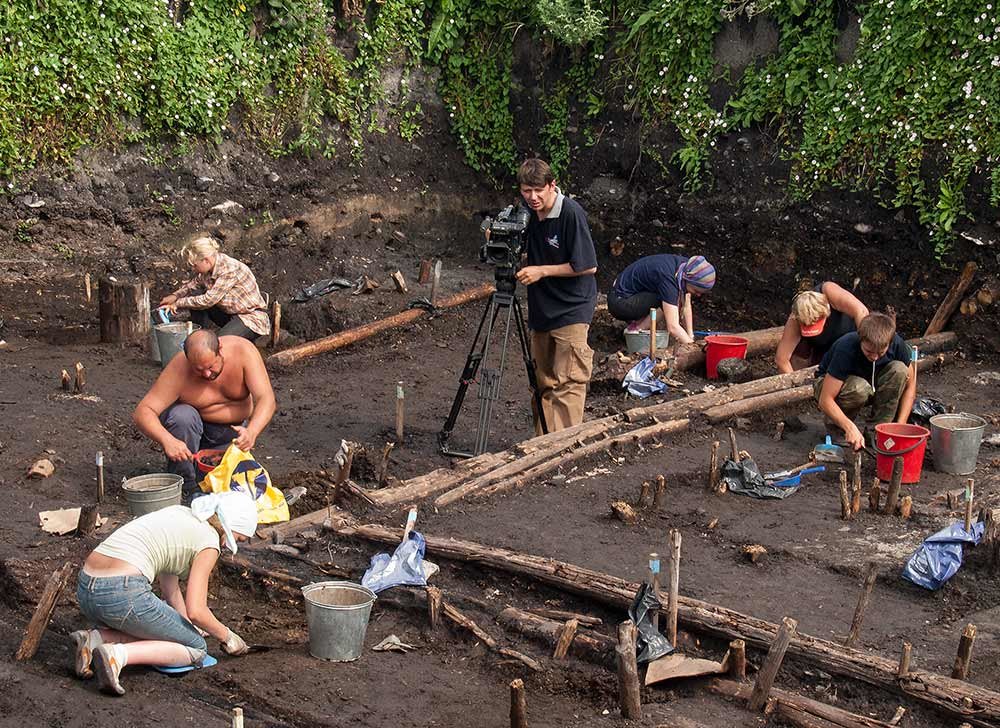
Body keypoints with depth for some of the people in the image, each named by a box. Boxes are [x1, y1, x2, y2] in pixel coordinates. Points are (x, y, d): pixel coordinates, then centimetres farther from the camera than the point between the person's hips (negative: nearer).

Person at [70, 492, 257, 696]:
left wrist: (190, 630, 35)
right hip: (122, 594, -9)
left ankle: (94, 639, 5)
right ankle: (118, 654, -13)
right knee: (196, 649, 7)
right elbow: (196, 611, -5)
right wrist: (227, 637, 12)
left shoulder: (178, 513, 24)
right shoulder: (209, 541, 0)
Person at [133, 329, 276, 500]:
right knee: (182, 415, -35)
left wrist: (251, 432, -49)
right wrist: (167, 440, -49)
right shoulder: (179, 371, -29)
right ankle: (185, 486, -17)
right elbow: (142, 412, -31)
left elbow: (266, 399, -30)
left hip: (234, 430, 1)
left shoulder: (243, 350, -26)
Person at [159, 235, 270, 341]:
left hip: (252, 318, -8)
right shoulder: (210, 266, -3)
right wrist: (175, 296, 0)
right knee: (195, 295, -4)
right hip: (229, 312, 8)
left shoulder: (229, 270, -28)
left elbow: (208, 300, -26)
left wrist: (178, 303, -15)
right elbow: (195, 283, 17)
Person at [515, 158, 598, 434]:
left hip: (571, 310, -7)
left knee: (568, 382, -8)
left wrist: (541, 271, -16)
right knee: (544, 382, 12)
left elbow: (587, 266, -17)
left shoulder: (571, 213, -19)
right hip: (541, 308, 7)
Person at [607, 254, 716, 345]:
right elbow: (673, 327, -35)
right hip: (619, 303, -9)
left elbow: (686, 307, 2)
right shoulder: (668, 277, -32)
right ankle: (637, 328, -9)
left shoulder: (686, 267, -7)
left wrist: (690, 336, -4)